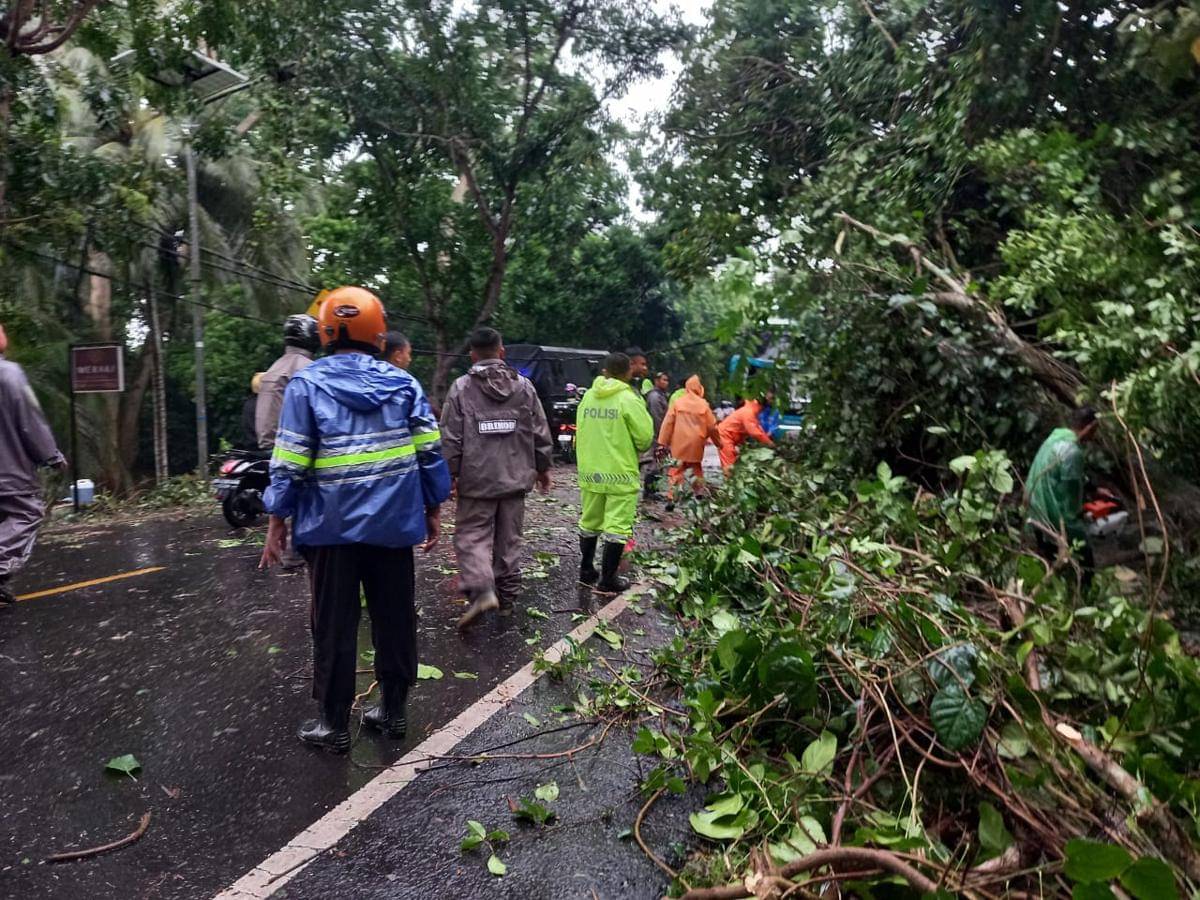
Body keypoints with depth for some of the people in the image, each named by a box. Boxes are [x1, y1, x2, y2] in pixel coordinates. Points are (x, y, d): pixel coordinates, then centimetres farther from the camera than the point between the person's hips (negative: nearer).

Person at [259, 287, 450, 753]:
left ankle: (333, 724, 20)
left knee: (334, 627, 9)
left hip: (332, 527, -2)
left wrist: (277, 522, 2)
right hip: (395, 524, 3)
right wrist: (433, 510, 11)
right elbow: (430, 452, 2)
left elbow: (290, 463, -7)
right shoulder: (404, 383, 3)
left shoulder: (306, 385, -5)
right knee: (395, 619, 14)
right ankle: (393, 710, 26)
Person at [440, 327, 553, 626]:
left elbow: (450, 438, -6)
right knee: (509, 539, 13)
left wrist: (450, 474, 4)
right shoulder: (524, 386, 3)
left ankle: (481, 589, -16)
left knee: (472, 535, 4)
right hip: (515, 478, 3)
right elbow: (541, 434, 6)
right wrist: (543, 468, 17)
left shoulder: (461, 388, -5)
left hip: (477, 479, -3)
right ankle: (507, 596, 21)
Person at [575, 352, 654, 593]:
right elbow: (645, 437, -11)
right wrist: (636, 450, 10)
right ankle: (607, 580, 6)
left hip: (590, 472, 6)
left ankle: (586, 571, 28)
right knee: (617, 526, 2)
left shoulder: (588, 396, 3)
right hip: (620, 474, -6)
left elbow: (580, 432, 8)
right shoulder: (628, 400, -13)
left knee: (589, 522, 18)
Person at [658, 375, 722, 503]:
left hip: (679, 444, -1)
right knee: (697, 469, 19)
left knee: (677, 470, 1)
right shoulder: (703, 404, -2)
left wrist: (663, 442, 0)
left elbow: (668, 424, -5)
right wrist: (718, 443, 18)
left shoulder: (677, 403, -3)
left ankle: (672, 498, -7)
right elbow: (712, 427, 4)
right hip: (696, 444, 1)